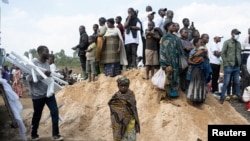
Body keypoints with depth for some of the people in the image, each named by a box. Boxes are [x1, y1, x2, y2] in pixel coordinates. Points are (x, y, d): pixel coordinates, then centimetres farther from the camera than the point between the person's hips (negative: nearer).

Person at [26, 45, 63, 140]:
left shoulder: (46, 63, 7)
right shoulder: (33, 63, -14)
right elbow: (29, 78, -21)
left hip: (49, 93, 6)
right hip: (38, 95, -6)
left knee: (55, 112, -3)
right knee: (37, 115, 8)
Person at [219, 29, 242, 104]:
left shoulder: (238, 43, 13)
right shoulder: (227, 42, -3)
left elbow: (239, 54, 17)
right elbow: (223, 53, -7)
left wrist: (239, 63, 6)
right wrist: (226, 64, -11)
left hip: (237, 66, 5)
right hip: (229, 66, -5)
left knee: (237, 83, 11)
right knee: (226, 83, -2)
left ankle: (239, 97, 19)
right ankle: (222, 98, 6)